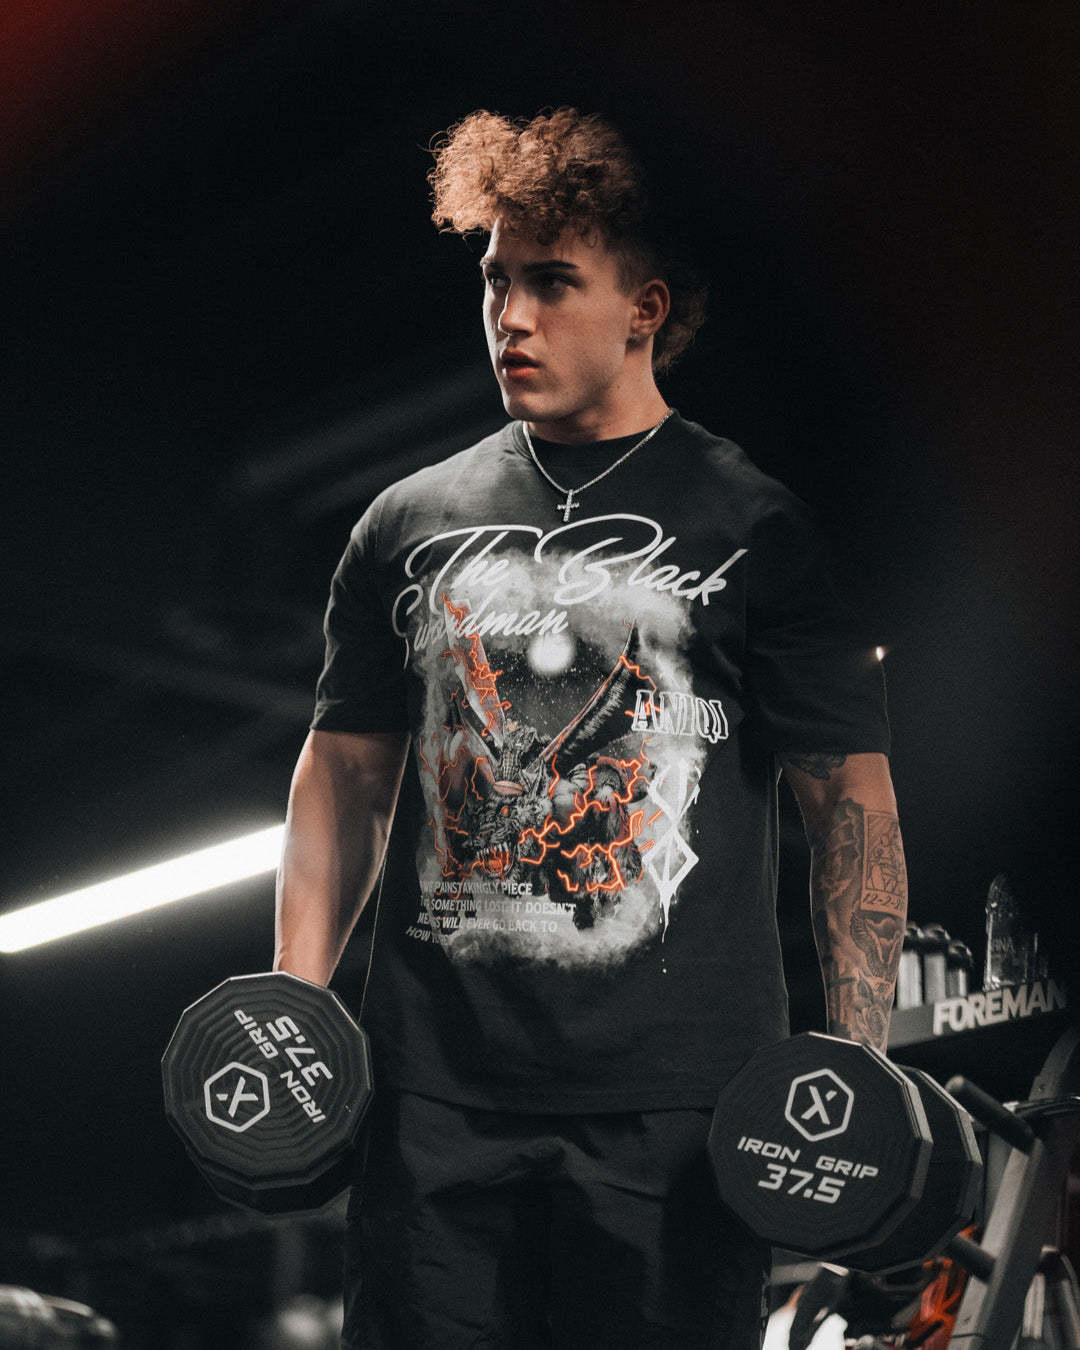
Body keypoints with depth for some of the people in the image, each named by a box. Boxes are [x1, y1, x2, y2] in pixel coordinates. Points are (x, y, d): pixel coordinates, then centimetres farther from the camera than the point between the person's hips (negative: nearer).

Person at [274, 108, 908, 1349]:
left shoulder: (758, 528, 1)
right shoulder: (410, 524, 11)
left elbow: (851, 795, 0)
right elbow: (347, 768, 15)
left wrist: (859, 1070, -7)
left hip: (674, 1104, -3)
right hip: (434, 1087, 3)